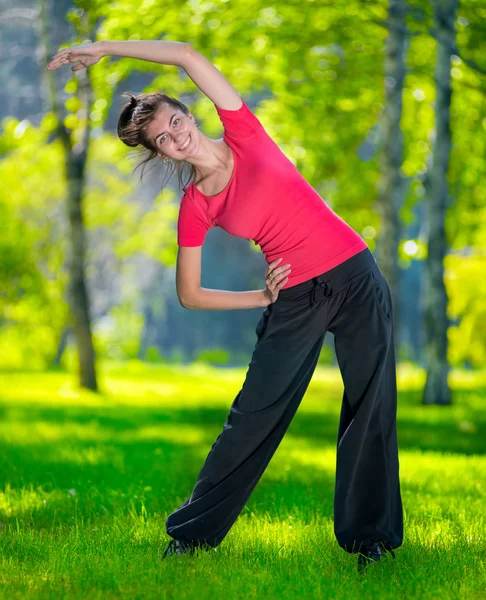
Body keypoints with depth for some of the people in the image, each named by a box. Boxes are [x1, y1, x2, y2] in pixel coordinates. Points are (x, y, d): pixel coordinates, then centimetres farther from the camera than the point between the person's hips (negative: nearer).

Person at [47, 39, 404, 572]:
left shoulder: (245, 135, -3)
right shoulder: (194, 209, -2)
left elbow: (189, 56, -9)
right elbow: (189, 295, 3)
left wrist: (105, 47, -5)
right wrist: (265, 298, 0)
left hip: (355, 278, -1)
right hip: (294, 301, 1)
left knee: (371, 411, -2)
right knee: (252, 417, 0)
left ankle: (369, 538, 8)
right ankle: (192, 531, 13)